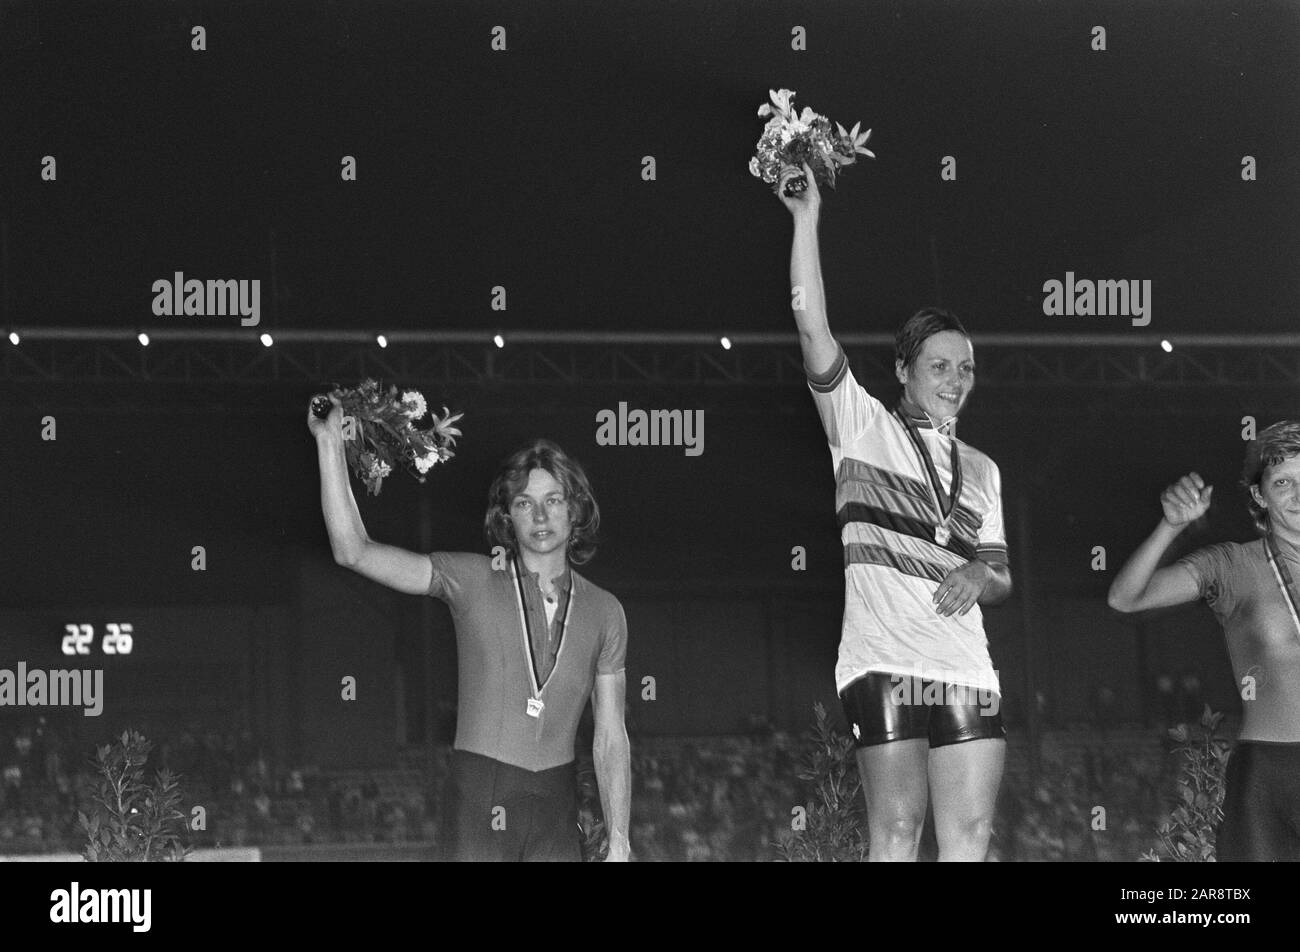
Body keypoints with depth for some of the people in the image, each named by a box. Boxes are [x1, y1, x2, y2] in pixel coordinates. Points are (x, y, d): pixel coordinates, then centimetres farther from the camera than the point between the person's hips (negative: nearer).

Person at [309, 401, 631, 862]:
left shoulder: (604, 611, 8)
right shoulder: (472, 579, 0)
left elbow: (610, 738, 9)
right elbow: (353, 551, -9)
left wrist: (618, 843, 3)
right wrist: (330, 442, -15)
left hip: (557, 806, 3)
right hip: (481, 798, -3)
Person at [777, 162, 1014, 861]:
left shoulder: (981, 469, 23)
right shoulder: (864, 428, 8)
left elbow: (1002, 578, 22)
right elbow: (813, 331, -4)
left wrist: (982, 575, -3)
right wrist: (806, 218, -9)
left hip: (966, 667, 5)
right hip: (884, 663, -5)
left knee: (970, 835, -2)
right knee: (897, 829, -8)